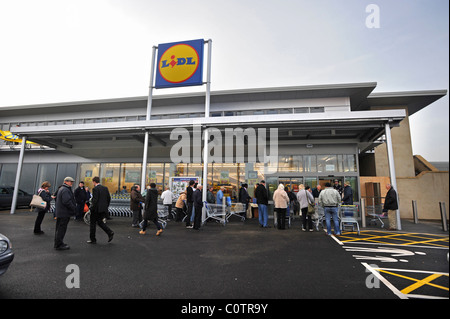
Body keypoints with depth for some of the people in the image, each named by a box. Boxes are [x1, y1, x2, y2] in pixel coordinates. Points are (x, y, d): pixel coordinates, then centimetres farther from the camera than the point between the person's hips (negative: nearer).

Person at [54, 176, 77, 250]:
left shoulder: (61, 189, 18)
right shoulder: (65, 190, -18)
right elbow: (67, 201, -26)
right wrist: (74, 209, -15)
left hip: (60, 212, 11)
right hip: (64, 213, -11)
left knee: (59, 228, 18)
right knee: (61, 229, -4)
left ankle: (58, 243, 29)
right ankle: (59, 245, 3)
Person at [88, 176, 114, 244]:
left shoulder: (95, 189, -13)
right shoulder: (105, 188, 8)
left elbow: (95, 200, -19)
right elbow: (109, 198, 9)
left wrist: (92, 208, -11)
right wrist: (106, 206, 17)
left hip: (96, 209, -7)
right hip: (104, 209, 7)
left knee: (93, 223, 9)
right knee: (100, 221, 20)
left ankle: (92, 239, 18)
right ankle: (110, 232, 3)